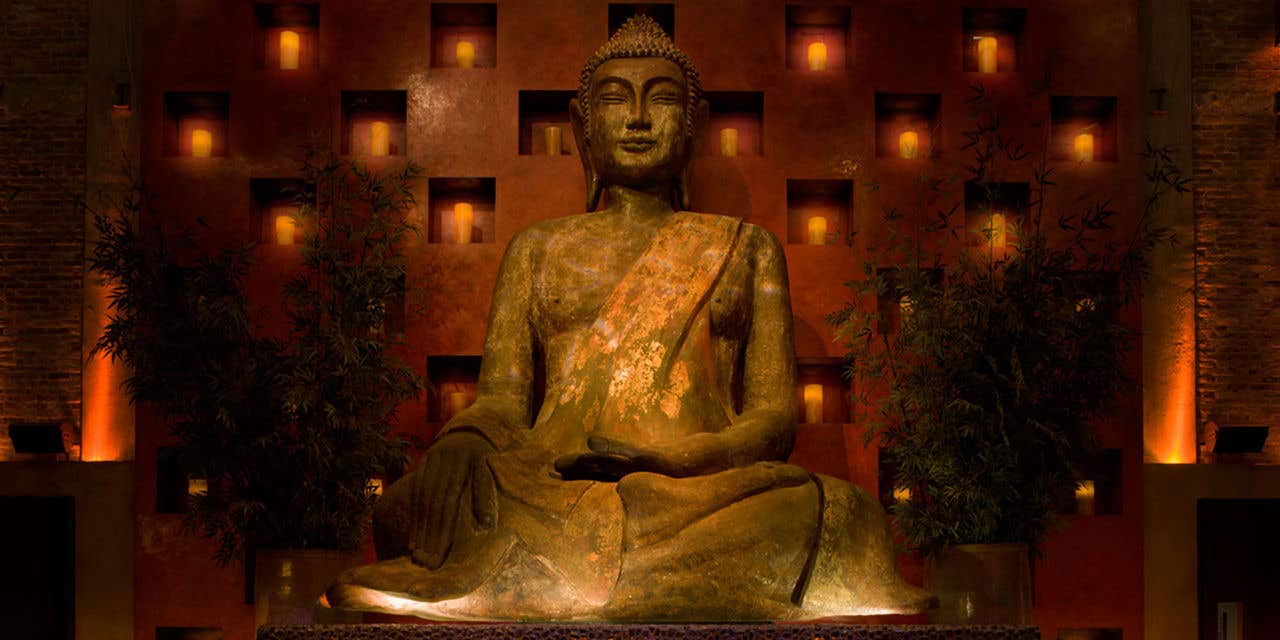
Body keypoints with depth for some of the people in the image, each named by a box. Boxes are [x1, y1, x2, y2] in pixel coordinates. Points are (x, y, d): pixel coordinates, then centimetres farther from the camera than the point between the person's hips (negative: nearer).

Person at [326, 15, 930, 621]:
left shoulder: (745, 248, 23)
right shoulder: (537, 248, 25)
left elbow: (774, 418, 12)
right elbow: (500, 401, 14)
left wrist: (668, 458, -11)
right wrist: (461, 441, -13)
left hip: (708, 499, 1)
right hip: (555, 502, -1)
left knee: (842, 513, -34)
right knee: (410, 508, -34)